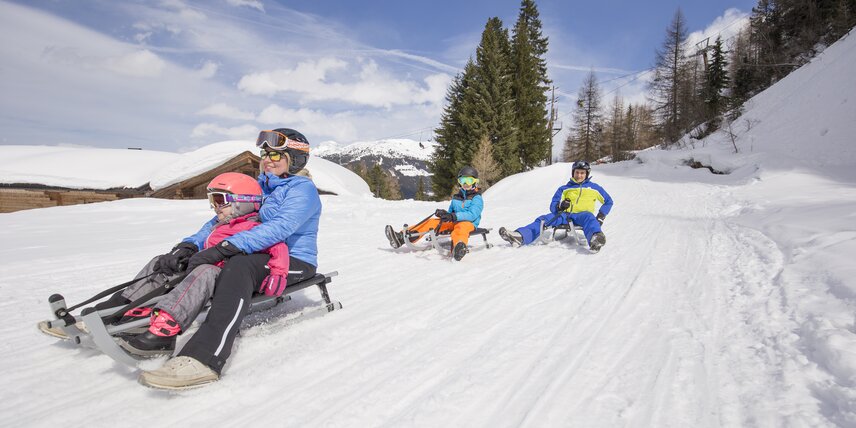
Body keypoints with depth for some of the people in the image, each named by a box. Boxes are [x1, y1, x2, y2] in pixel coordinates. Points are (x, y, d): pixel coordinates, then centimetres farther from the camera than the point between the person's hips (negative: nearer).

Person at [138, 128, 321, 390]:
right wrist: (192, 243, -3)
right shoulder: (259, 187, 18)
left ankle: (204, 360, -51)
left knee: (238, 267, -38)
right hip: (261, 255, 8)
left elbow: (280, 228, -24)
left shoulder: (303, 189, -7)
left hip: (294, 261, -8)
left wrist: (224, 248, -32)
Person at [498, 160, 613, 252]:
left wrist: (601, 217, 6)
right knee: (543, 219, -22)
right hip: (565, 215, 3)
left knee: (588, 217, -39)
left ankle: (595, 239, -73)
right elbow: (553, 206, 15)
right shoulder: (564, 189, 21)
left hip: (581, 215, -3)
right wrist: (560, 206, -11)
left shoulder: (594, 188, 17)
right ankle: (520, 237, -47)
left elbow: (608, 202, 23)